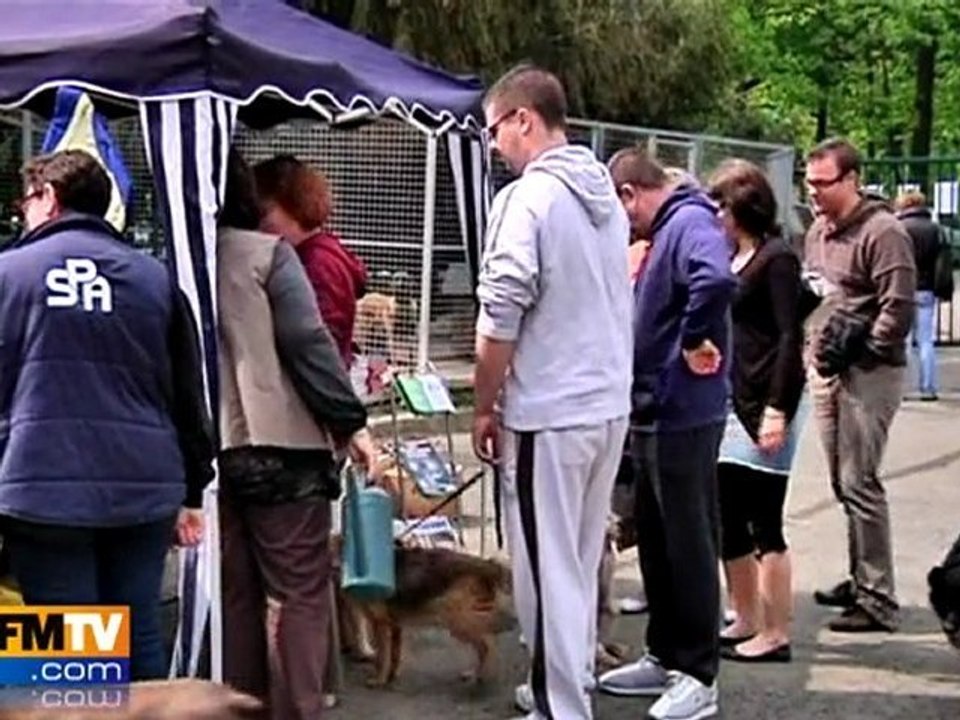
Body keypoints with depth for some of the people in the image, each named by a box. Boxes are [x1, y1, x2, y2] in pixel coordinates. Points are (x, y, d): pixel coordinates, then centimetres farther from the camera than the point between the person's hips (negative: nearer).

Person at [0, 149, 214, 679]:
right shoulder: (155, 278, 9)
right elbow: (189, 395, 11)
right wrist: (191, 491, 18)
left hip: (44, 487, -3)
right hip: (145, 486, 3)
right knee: (139, 637, 13)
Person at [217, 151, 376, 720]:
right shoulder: (266, 253, -4)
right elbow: (308, 342, -11)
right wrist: (351, 421, -6)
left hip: (205, 451, 4)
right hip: (278, 445, -4)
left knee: (232, 591, 13)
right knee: (299, 591, 4)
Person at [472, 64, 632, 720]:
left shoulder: (528, 197, -15)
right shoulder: (607, 196, 11)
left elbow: (501, 318, -17)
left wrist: (484, 406, -5)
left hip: (549, 412, -8)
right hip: (609, 404, 8)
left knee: (548, 569, 2)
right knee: (581, 561, 18)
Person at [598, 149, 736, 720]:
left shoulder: (689, 221, -16)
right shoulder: (666, 229, 15)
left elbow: (716, 280, -36)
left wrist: (695, 342, -24)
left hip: (683, 414, -10)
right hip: (655, 411, 10)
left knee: (689, 541, -1)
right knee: (657, 540, 17)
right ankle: (665, 656, 29)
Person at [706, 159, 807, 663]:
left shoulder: (777, 258, -9)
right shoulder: (732, 259, 14)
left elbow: (790, 337, -14)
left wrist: (777, 409, -19)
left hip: (763, 405, -8)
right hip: (728, 403, 9)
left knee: (764, 520, -3)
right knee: (727, 517, 12)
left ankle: (775, 635, 6)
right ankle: (747, 621, 24)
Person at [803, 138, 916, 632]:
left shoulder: (882, 233, -12)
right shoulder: (818, 230, 15)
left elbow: (899, 309, -17)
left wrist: (857, 351, -15)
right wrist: (811, 348, 13)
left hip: (869, 374, -8)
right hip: (825, 370, 8)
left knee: (859, 484, -9)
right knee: (843, 483, 13)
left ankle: (878, 600, -3)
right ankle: (861, 580, 24)